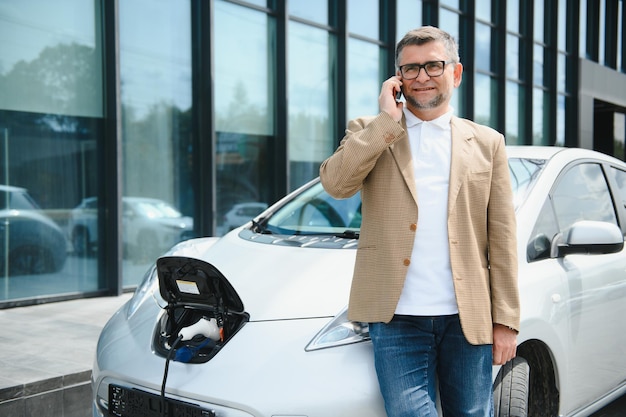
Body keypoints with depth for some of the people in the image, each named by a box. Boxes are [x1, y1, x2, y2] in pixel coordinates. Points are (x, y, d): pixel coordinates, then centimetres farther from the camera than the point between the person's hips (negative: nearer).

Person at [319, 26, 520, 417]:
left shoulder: (487, 143, 10)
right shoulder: (369, 132, 8)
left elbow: (502, 238, 6)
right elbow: (335, 183, -12)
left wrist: (506, 320, 2)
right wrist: (388, 120, -9)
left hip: (468, 319, 2)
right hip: (398, 319, -1)